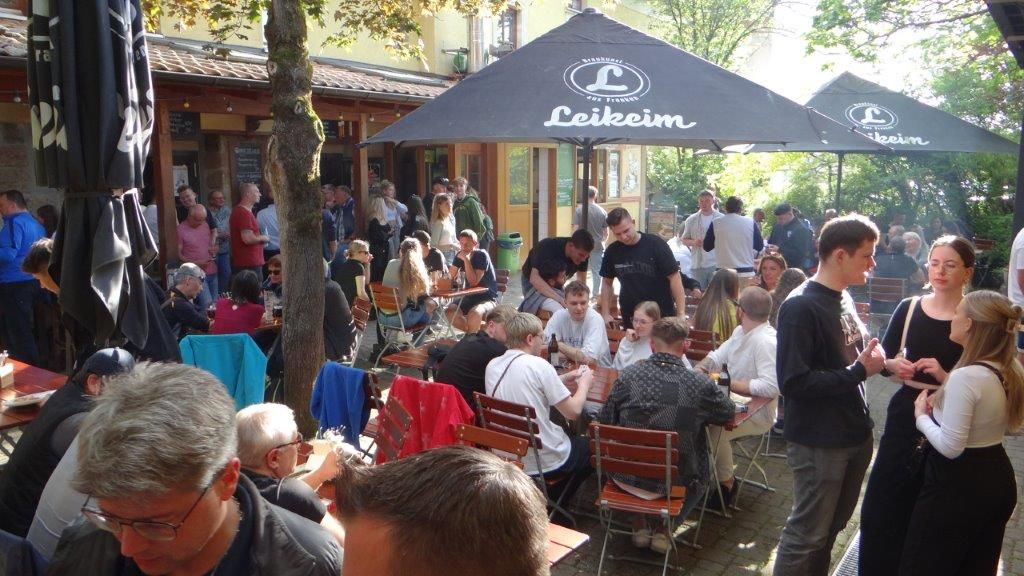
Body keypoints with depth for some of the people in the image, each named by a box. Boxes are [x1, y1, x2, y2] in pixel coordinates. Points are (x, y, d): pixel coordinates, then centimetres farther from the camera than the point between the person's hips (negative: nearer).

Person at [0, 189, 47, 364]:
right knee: (27, 331, 15)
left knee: (17, 334, -3)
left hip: (14, 285, -9)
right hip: (32, 283, 9)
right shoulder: (36, 224, 15)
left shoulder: (15, 222, -13)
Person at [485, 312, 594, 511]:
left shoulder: (492, 366, -1)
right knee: (591, 447, 22)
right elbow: (573, 412, -16)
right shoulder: (538, 365, -20)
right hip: (542, 461, -7)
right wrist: (584, 383, 2)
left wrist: (564, 378, 16)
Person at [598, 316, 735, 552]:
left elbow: (605, 422, -1)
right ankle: (665, 531, 24)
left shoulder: (627, 376, -14)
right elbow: (728, 413, 3)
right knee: (698, 479, 33)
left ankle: (639, 528, 37)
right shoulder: (700, 384, -17)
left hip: (626, 478, 1)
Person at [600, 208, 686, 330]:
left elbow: (674, 277, -11)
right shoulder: (612, 251, -2)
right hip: (630, 319, 3)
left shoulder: (655, 244, -12)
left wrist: (681, 314, -16)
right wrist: (606, 314, 2)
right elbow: (606, 282, 9)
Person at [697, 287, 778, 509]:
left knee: (714, 430, -29)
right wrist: (701, 368, -8)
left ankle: (727, 485, -6)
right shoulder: (741, 331, 5)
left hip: (757, 413, -9)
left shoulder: (766, 342, -24)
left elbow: (770, 387, -32)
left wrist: (729, 384, -26)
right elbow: (717, 356, 15)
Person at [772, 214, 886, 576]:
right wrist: (859, 372, -21)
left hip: (856, 434, 8)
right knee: (806, 535, 4)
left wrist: (874, 360, 2)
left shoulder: (843, 298, 7)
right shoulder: (801, 308, -20)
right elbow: (793, 382, -26)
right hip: (819, 443, -8)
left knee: (831, 527, 21)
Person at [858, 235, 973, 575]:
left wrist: (945, 376, -23)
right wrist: (894, 365, -14)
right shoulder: (909, 308, 1)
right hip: (905, 414, 3)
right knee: (882, 505, 8)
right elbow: (882, 359, 7)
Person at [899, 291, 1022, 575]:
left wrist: (921, 416, -8)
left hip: (959, 485, -8)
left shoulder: (965, 376, -25)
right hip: (998, 478, 9)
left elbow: (950, 447, -24)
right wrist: (947, 382, 6)